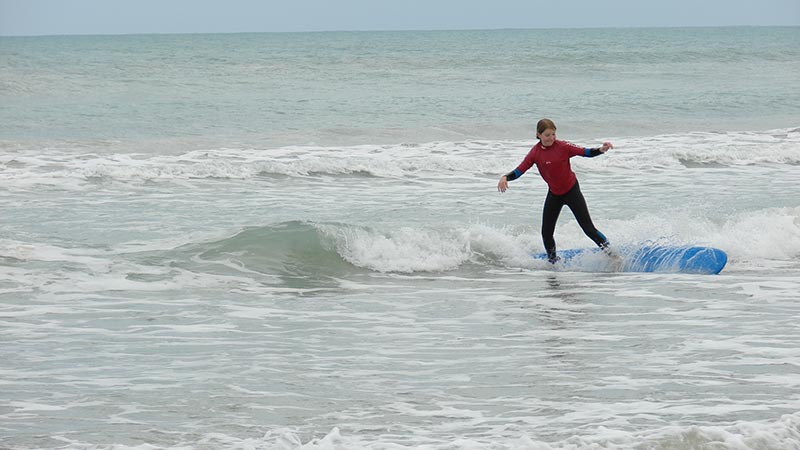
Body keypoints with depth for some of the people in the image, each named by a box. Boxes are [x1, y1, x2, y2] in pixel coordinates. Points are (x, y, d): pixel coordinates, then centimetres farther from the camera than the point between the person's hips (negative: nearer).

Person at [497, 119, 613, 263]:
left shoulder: (562, 146, -16)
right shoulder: (535, 153, -8)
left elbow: (586, 152, -16)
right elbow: (519, 171, -9)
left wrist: (601, 149, -34)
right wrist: (505, 177, -27)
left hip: (571, 190, -3)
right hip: (554, 194, 3)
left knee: (588, 227, -9)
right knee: (546, 233, 5)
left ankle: (609, 251, 4)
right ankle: (553, 261, 29)